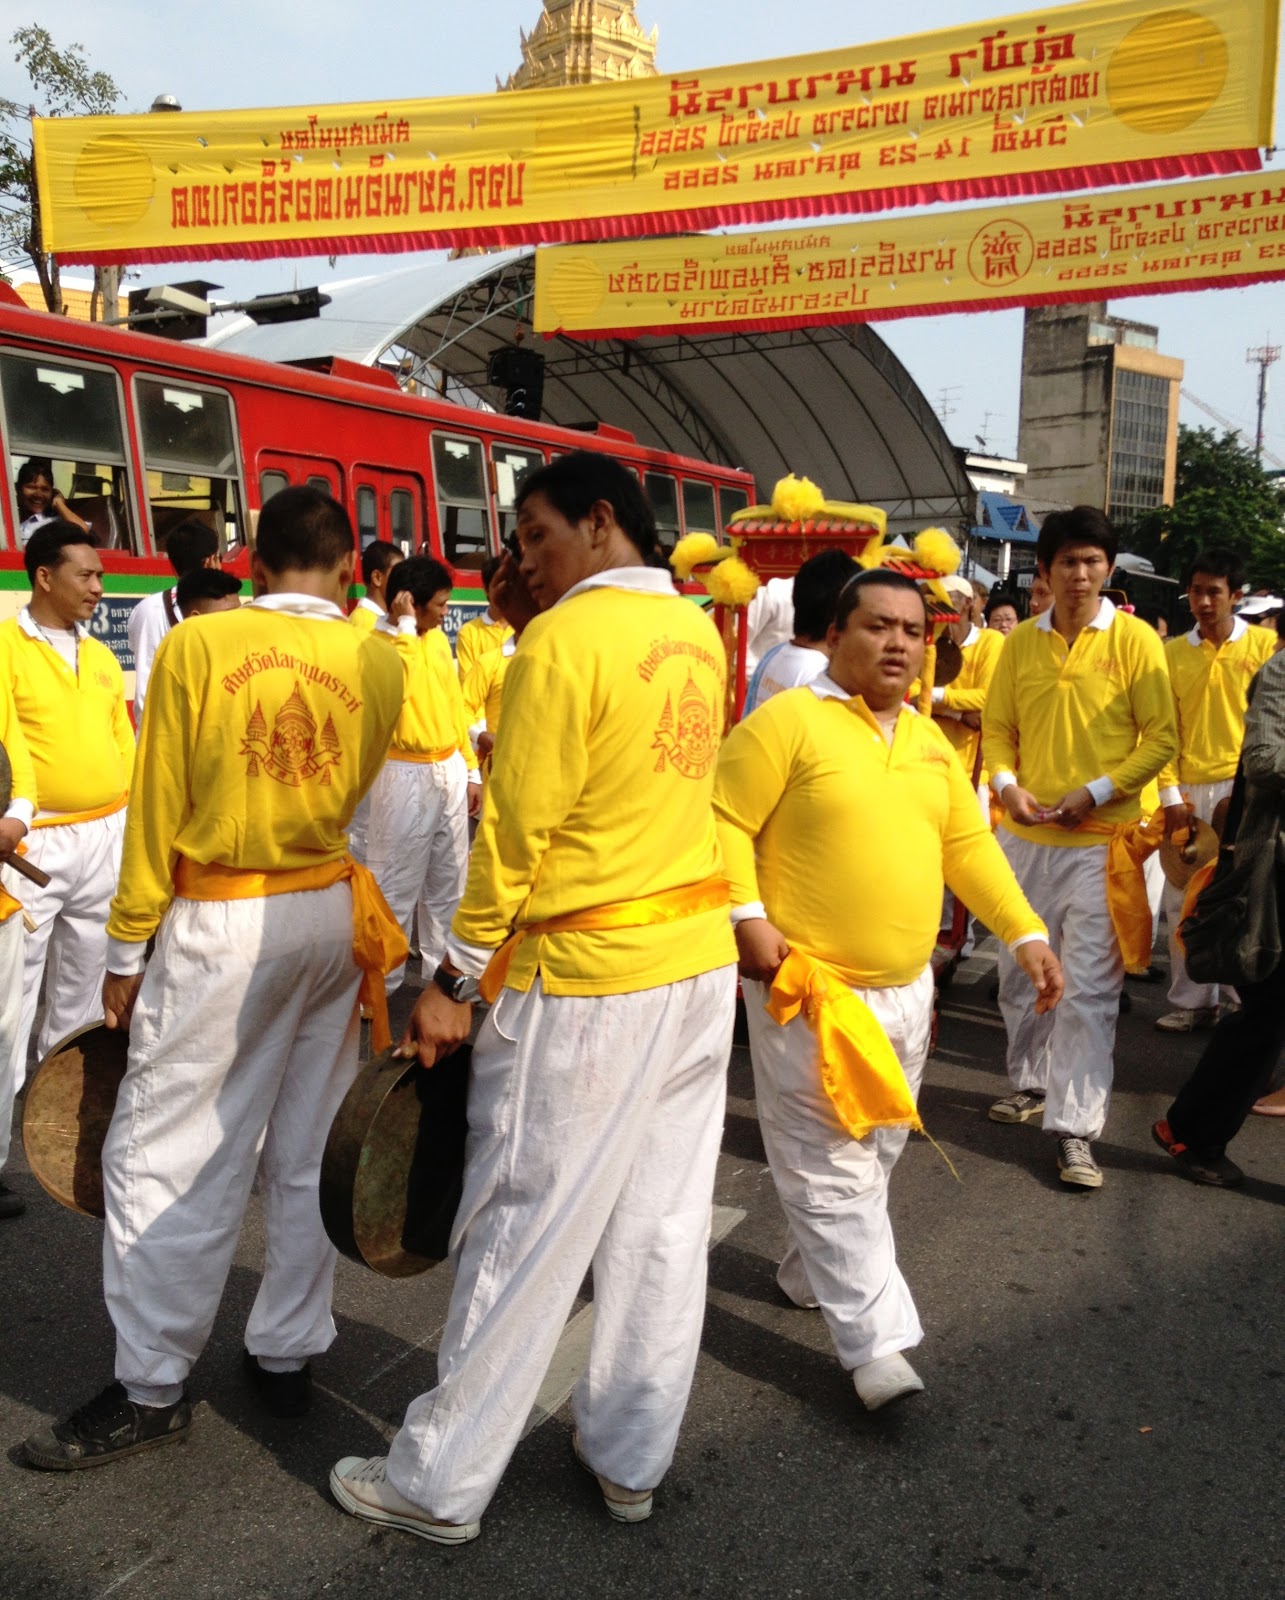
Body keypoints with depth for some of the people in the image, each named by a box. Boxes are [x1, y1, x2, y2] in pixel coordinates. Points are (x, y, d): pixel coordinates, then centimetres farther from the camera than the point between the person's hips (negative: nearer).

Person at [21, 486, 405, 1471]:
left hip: (219, 927, -4)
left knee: (164, 1158, 8)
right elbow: (358, 791, 8)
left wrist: (128, 950, 2)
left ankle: (152, 1389, 18)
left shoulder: (196, 646, -9)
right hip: (331, 914, 4)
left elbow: (158, 810, -6)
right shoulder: (380, 664, -4)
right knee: (308, 1152, 15)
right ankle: (287, 1355, 28)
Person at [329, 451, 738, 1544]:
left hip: (587, 980, -7)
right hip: (702, 960, 8)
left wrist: (454, 982, -7)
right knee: (664, 1225, 15)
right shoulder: (699, 632, 7)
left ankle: (440, 1485, 24)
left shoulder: (564, 639, -14)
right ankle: (631, 1461, 32)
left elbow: (516, 830, -14)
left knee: (524, 1236, 6)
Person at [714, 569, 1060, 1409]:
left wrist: (1026, 933, 7)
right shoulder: (788, 721, -11)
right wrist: (748, 917, -22)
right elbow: (725, 821, -12)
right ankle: (876, 1340, 11)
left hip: (906, 988, 8)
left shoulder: (928, 740, 10)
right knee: (833, 1169, 0)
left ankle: (812, 1269, 41)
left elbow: (969, 842, 14)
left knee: (876, 1155, 20)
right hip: (810, 990, -7)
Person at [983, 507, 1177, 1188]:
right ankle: (1032, 1082, 35)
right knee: (1020, 971, 15)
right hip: (1025, 836, 4)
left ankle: (1075, 1126, 4)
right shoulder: (1019, 641, 5)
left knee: (1090, 988, -4)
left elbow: (1162, 737, -4)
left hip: (1100, 840, -4)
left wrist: (1096, 793, -14)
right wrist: (1006, 784, -8)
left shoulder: (1134, 639, -4)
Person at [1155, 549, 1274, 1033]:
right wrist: (1171, 795, -3)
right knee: (1182, 900, 5)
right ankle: (1191, 1000, 17)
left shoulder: (1264, 645, 2)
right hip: (1187, 792, 3)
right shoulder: (1172, 652, 8)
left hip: (1241, 788, -2)